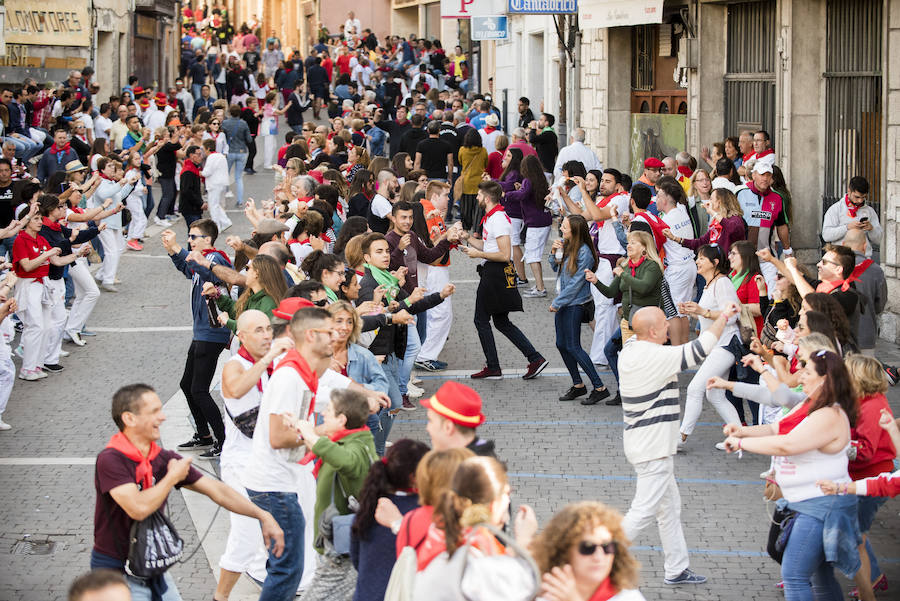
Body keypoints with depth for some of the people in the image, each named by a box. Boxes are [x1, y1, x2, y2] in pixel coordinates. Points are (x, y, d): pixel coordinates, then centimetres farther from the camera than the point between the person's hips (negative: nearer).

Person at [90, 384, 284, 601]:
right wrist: (173, 477, -15)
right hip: (117, 573, -7)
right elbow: (138, 508, -30)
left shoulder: (164, 459, 1)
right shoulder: (111, 460, -19)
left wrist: (263, 516, 2)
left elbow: (216, 490, 5)